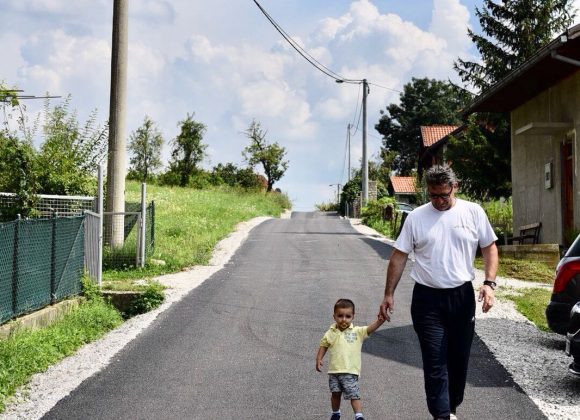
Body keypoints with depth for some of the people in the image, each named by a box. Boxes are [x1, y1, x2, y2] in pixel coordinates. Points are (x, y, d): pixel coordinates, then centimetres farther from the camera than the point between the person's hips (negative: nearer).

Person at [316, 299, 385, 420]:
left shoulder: (357, 332, -4)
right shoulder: (331, 333, 4)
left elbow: (370, 329, -18)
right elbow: (323, 345, 15)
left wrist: (379, 322, -36)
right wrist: (318, 359, 4)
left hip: (350, 371, -3)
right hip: (334, 370, 3)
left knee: (354, 395, -8)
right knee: (335, 393, 14)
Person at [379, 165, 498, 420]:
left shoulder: (473, 212, 0)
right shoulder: (416, 217, -1)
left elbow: (489, 247, 6)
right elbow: (399, 256, 4)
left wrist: (489, 283, -8)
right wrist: (389, 294, 2)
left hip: (462, 296, 1)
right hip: (427, 299, -1)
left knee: (459, 359, 11)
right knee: (435, 363, -3)